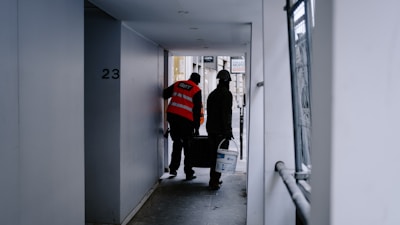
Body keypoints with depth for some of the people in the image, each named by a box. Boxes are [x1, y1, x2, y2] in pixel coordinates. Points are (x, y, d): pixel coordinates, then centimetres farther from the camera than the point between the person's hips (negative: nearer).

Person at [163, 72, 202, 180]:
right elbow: (197, 110, 0)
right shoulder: (196, 90, 0)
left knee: (177, 143, 19)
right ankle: (188, 173, 9)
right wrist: (196, 127, 4)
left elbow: (165, 94, 14)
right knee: (188, 146, 6)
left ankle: (173, 168, 19)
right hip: (186, 119, -4)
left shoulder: (177, 84, 11)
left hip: (172, 115, 4)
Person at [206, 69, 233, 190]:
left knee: (214, 154, 15)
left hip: (211, 129, 8)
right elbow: (226, 114, -17)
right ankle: (214, 182, -4)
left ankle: (214, 179, 21)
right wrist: (228, 131, -16)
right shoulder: (226, 94, -10)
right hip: (221, 131, -8)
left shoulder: (212, 94, 16)